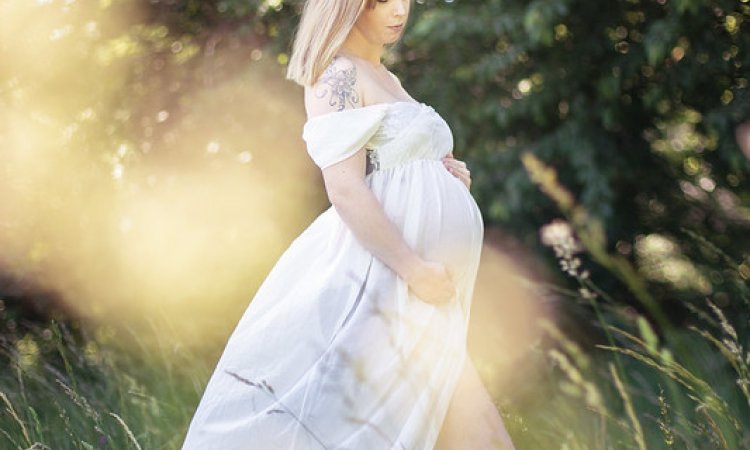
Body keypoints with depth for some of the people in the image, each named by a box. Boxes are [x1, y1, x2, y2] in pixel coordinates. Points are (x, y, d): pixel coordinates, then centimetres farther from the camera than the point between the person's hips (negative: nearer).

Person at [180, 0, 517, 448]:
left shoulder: (387, 79, 18)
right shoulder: (338, 74, -11)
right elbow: (346, 190, -20)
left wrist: (453, 173, 5)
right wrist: (414, 269, -24)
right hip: (381, 273, -10)